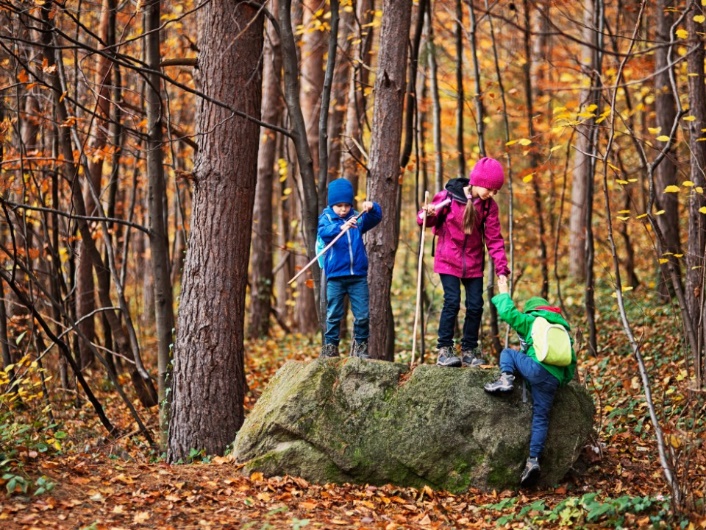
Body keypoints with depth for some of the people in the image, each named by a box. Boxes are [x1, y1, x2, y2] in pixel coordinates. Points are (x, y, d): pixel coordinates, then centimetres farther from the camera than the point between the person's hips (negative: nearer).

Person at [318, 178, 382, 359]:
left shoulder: (357, 218, 7)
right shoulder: (326, 218, 0)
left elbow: (375, 218, -6)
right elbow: (324, 232, -20)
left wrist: (372, 208, -29)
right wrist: (341, 227, -41)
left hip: (358, 275, 2)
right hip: (335, 276, -2)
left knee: (363, 314, 2)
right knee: (333, 314, 3)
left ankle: (360, 347, 13)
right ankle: (330, 347, 12)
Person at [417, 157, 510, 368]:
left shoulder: (488, 205, -4)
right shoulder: (448, 196, -14)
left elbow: (494, 238, -2)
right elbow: (429, 220, -3)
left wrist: (501, 269, -9)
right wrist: (427, 215, -28)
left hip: (474, 262, 4)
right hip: (448, 260, -3)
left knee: (475, 305, 2)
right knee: (452, 302, -12)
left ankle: (469, 350, 15)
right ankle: (444, 350, -3)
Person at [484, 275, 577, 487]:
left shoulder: (531, 321, 13)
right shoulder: (563, 329, 30)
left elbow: (508, 313, 12)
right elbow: (571, 360, 26)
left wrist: (503, 294, 29)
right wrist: (563, 380, 30)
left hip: (536, 367, -5)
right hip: (554, 379, 5)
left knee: (508, 353, 22)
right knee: (541, 418, 4)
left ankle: (506, 379, -6)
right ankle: (533, 460, -10)